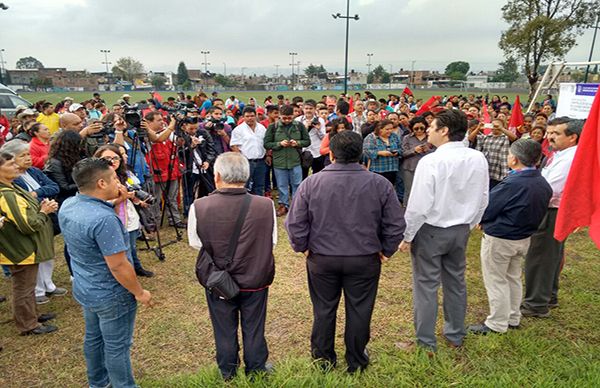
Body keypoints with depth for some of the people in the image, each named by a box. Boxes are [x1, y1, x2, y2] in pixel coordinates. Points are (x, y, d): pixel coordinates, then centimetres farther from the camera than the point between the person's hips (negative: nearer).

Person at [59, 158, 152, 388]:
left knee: (93, 337, 26)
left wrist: (111, 203, 0)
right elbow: (118, 266, -29)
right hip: (111, 295, -9)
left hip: (84, 289, 9)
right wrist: (139, 292, -15)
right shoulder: (104, 219, -33)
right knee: (117, 346, 11)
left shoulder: (67, 205, -6)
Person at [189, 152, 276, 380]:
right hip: (256, 280, 0)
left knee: (224, 331, 22)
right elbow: (272, 243, -6)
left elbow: (195, 243, -6)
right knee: (254, 330, 21)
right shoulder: (266, 205, -21)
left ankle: (227, 374, 44)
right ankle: (256, 372, 42)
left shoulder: (199, 207, -22)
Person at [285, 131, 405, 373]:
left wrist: (302, 247, 7)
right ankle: (356, 363, 33)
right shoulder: (380, 184, -11)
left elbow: (295, 223, -9)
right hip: (365, 260, 0)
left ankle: (323, 359, 36)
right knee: (359, 311, 16)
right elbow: (396, 224, -6)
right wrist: (386, 250, 8)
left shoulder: (311, 183, -13)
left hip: (321, 259, 0)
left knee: (323, 310, 18)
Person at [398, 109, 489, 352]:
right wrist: (469, 225, 19)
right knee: (456, 282, 20)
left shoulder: (431, 161, -22)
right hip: (461, 230, 6)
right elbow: (482, 200, 6)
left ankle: (426, 342, 19)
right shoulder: (478, 159, -3)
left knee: (426, 286, 7)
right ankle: (455, 336, 37)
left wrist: (407, 236, -9)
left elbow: (419, 205, -20)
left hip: (431, 231, -6)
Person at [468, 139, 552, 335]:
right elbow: (539, 213, 9)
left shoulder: (512, 184, -29)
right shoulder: (544, 184, -3)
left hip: (499, 239, -8)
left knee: (496, 281, 6)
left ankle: (497, 324, 17)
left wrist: (481, 221, 0)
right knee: (513, 278, 22)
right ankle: (513, 318, 36)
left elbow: (485, 210, -20)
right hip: (524, 238, 8)